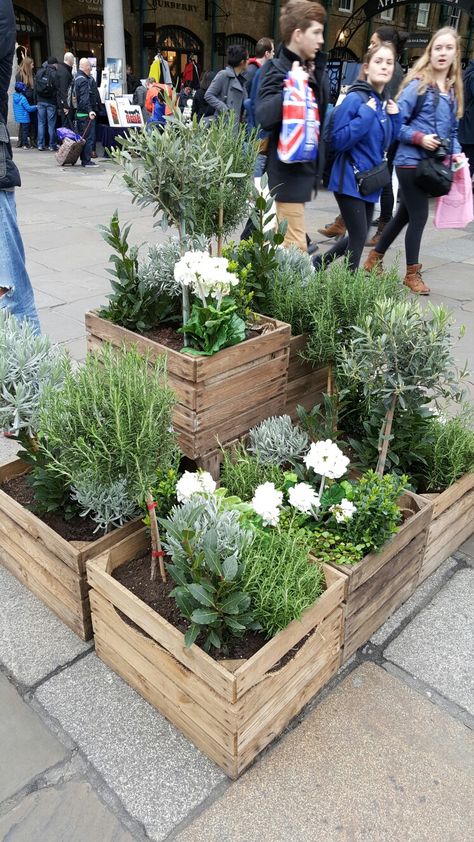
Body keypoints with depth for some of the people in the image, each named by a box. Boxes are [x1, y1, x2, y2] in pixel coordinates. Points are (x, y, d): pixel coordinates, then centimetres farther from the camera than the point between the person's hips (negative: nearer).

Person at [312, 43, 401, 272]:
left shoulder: (384, 103, 10)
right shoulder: (355, 98, -13)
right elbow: (338, 141, -20)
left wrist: (395, 117, 4)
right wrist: (366, 115, -22)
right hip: (350, 180, -8)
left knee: (359, 235, 15)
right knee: (359, 236, -8)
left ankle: (319, 263, 33)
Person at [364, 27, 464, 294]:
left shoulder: (454, 90, 12)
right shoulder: (418, 84, -8)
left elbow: (453, 130, 16)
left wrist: (456, 152, -1)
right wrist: (419, 138, -21)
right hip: (412, 161, -7)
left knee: (406, 214, 14)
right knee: (419, 216, -2)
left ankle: (375, 258, 29)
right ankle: (412, 273, 13)